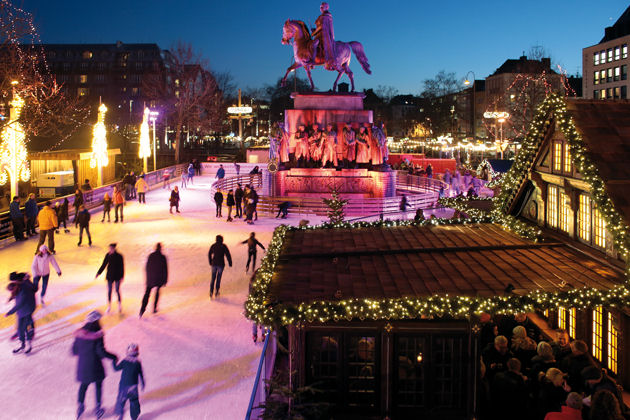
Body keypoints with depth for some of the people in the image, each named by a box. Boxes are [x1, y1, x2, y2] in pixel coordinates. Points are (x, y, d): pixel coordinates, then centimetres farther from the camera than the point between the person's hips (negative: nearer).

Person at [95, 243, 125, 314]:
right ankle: (109, 306, 17)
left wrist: (122, 277, -14)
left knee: (117, 291, 1)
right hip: (110, 276, 3)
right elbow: (104, 265, 5)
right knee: (109, 291, 5)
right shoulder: (108, 255, -3)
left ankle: (120, 305, 21)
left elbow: (122, 267, -9)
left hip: (117, 276, -3)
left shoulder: (119, 256, -12)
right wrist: (98, 273, 2)